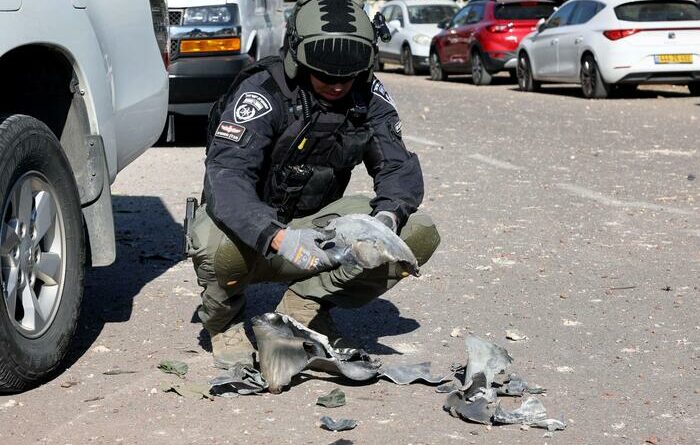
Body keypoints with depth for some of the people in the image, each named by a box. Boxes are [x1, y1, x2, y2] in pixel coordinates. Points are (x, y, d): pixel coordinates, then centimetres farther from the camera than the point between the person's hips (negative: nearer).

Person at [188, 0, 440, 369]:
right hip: (252, 226, -4)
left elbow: (399, 167, -10)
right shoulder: (261, 94, -25)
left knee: (419, 234, -15)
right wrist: (277, 238, -53)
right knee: (219, 244, -40)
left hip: (315, 222, 5)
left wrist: (387, 216, -35)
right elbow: (224, 180, -36)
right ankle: (223, 322, -4)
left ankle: (305, 304, -2)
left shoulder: (369, 97, -9)